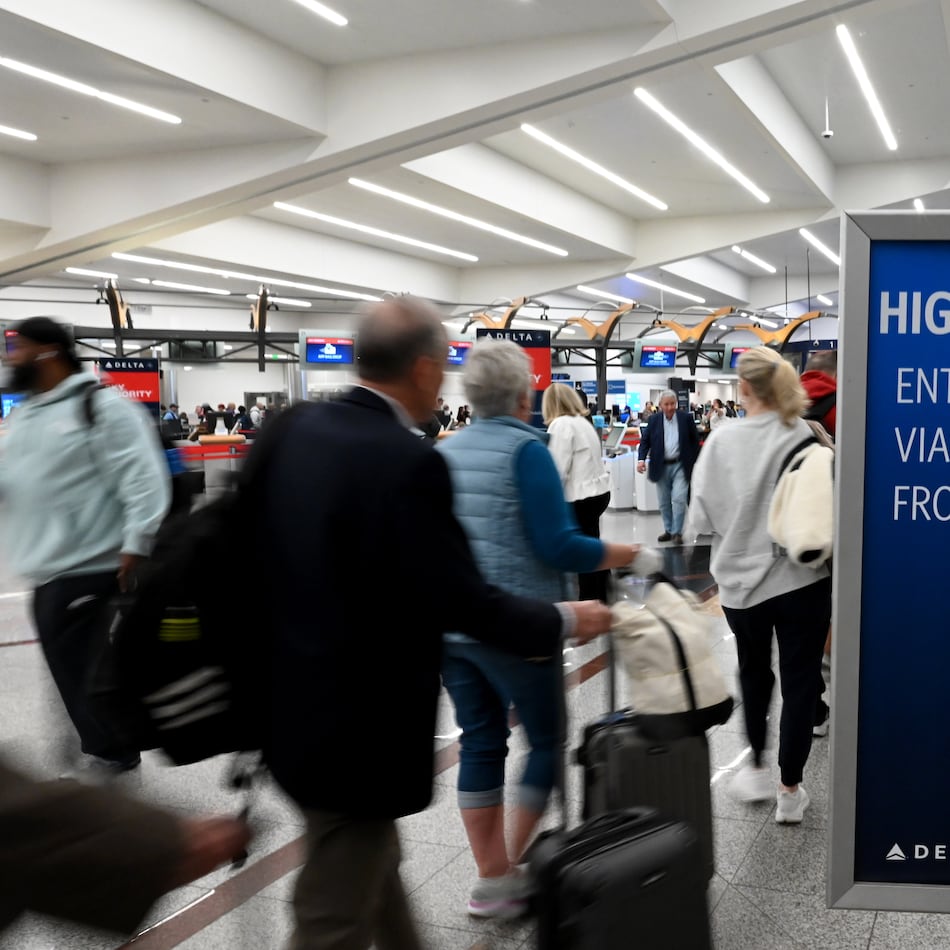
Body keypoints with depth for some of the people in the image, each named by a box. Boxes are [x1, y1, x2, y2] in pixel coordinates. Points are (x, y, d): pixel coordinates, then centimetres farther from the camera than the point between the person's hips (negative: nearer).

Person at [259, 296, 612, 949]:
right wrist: (566, 620, -5)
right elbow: (463, 599, -20)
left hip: (296, 710, 8)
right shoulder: (409, 462, -25)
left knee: (375, 865, 28)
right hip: (360, 728, -8)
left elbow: (267, 545, 10)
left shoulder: (295, 430, -1)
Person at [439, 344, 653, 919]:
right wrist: (625, 555, -4)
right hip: (514, 627, -6)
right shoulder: (526, 450, -12)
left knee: (481, 744, 12)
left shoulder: (444, 452, 8)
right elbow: (560, 546, -17)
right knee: (548, 740, 10)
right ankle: (517, 867, 15)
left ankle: (493, 878, 19)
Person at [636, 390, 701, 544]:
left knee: (679, 499, -11)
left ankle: (677, 532, 0)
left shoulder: (686, 418, -1)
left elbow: (695, 441, 6)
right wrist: (641, 459, -11)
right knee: (664, 502, 10)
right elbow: (645, 441, 4)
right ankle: (668, 530, 24)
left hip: (680, 466, -2)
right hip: (661, 467, 2)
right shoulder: (654, 420, 2)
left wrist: (694, 462, 1)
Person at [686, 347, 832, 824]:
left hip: (741, 579, 2)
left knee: (754, 672, 24)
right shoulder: (809, 438, -14)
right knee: (799, 682, 12)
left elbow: (700, 519, -5)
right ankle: (789, 791, 19)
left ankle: (757, 768, 33)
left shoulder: (721, 440, -10)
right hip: (802, 579, -1)